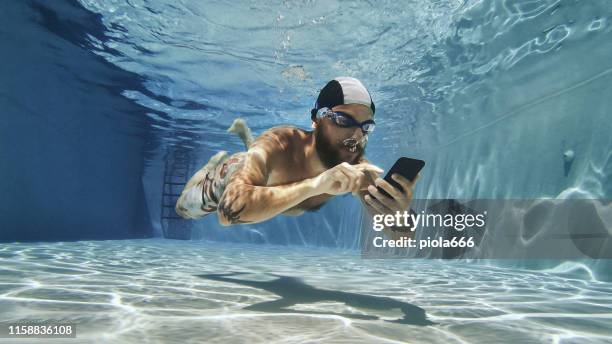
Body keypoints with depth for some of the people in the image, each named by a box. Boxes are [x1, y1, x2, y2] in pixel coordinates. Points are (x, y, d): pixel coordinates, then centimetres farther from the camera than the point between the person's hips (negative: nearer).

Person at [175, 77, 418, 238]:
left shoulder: (360, 171, -39)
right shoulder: (279, 145, -50)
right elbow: (230, 209, -64)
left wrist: (399, 216, -64)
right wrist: (314, 185, -71)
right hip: (231, 176, -4)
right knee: (185, 209, 24)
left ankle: (244, 132, 59)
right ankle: (219, 161, 44)